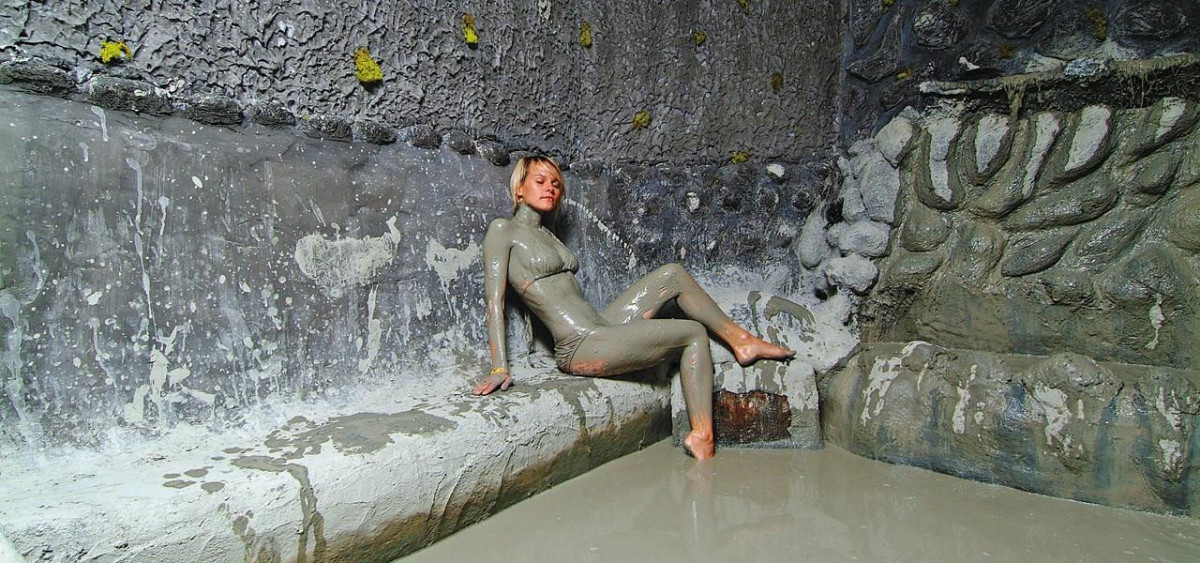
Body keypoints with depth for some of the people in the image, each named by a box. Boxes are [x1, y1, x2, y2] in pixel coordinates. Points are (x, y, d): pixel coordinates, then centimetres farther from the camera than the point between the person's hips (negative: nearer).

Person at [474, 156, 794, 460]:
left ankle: (741, 340, 15)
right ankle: (702, 439, -1)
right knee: (694, 334, -5)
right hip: (581, 347, -8)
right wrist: (499, 368, -20)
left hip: (599, 329, 8)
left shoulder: (546, 235, 20)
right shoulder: (502, 230, -4)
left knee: (672, 274, 4)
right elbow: (494, 300, -12)